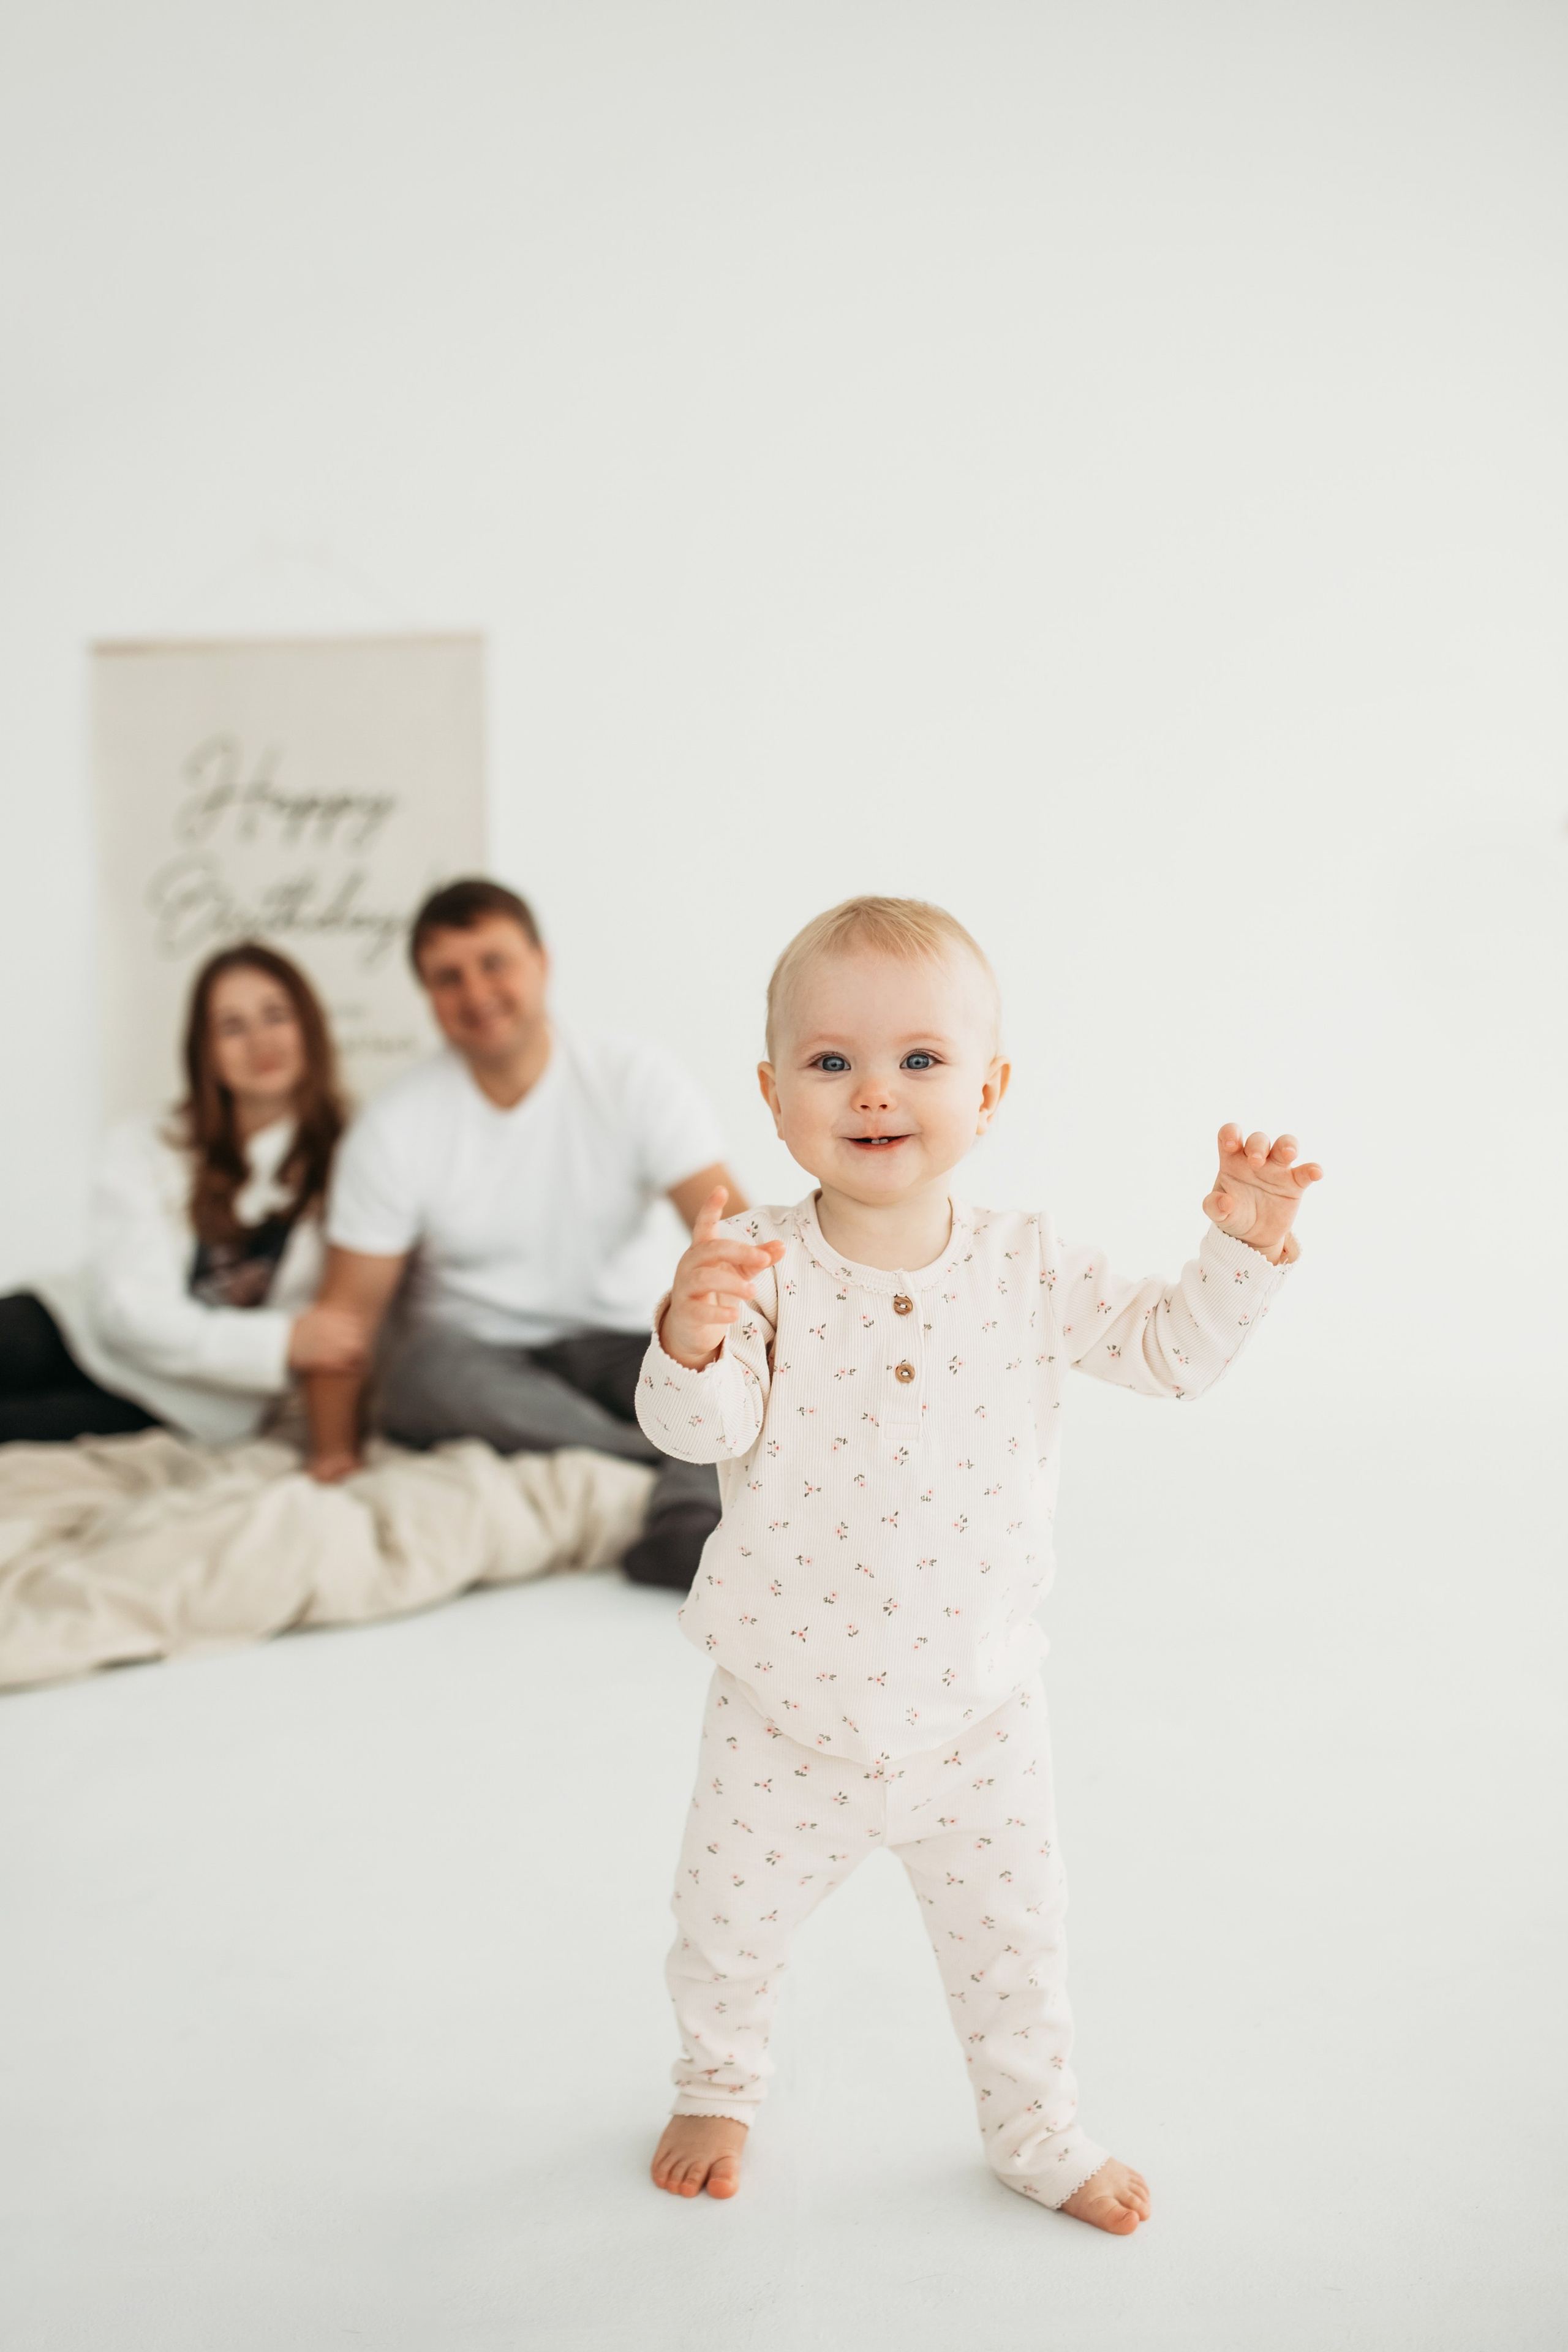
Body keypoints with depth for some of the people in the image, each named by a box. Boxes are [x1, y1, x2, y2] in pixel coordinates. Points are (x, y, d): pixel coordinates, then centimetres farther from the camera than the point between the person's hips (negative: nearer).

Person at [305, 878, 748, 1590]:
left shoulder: (636, 1076, -7)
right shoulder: (396, 1125, -6)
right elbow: (351, 1304, -5)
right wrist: (334, 1451, -16)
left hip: (622, 1345, 1)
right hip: (479, 1357, 0)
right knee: (429, 1364, -36)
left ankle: (686, 1530, -46)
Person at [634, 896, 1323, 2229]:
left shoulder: (1027, 1266, -10)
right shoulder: (759, 1263, -18)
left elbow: (1169, 1353, -4)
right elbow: (701, 1429, -27)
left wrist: (1244, 1249, -20)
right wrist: (693, 1339, -48)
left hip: (975, 1706, 1)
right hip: (788, 1708, -1)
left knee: (1013, 1937, 18)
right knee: (731, 1925, 19)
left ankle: (1036, 2129, 45)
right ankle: (720, 2083, 50)